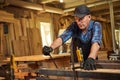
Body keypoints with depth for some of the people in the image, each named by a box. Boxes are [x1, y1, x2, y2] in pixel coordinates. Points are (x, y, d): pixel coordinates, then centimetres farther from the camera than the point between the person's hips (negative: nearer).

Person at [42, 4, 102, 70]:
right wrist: (51, 47, -41)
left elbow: (96, 42, -32)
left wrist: (91, 58, -50)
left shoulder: (96, 26, -15)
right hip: (76, 62, 2)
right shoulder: (74, 26, -8)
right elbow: (62, 37, -22)